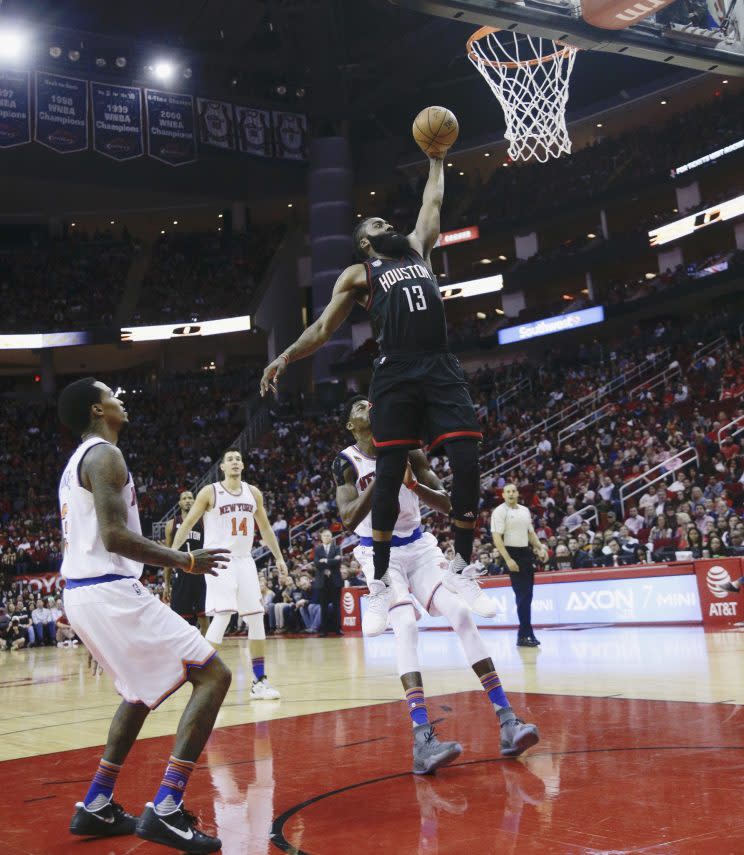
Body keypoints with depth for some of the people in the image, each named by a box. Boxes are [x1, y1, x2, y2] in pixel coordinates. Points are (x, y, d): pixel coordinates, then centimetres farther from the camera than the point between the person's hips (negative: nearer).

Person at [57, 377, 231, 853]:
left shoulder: (75, 463, 20)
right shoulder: (105, 455, -11)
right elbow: (114, 535, -22)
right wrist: (186, 562, -16)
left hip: (80, 593, 10)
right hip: (109, 592, -10)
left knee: (144, 690, 27)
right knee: (213, 675, -10)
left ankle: (97, 807, 27)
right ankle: (166, 810, -15)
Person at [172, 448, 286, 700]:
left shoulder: (253, 493, 10)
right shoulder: (209, 492, -3)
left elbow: (265, 528, 17)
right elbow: (188, 523, -2)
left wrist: (279, 557, 14)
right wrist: (173, 551, -14)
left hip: (244, 560, 5)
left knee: (256, 618, 2)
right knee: (222, 615, -18)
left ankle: (260, 681, 10)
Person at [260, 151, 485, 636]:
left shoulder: (418, 250, 27)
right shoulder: (358, 274, 15)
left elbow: (433, 202, 36)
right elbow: (324, 328, 11)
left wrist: (437, 157, 42)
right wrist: (286, 357, -2)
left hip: (441, 369, 4)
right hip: (397, 375, -3)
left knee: (467, 463, -8)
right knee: (389, 475, -6)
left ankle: (463, 567, 6)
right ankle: (381, 583, 2)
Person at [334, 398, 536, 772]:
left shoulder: (408, 452, 1)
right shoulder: (347, 461, -6)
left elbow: (446, 505, -1)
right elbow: (349, 519, -18)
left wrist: (413, 483, -21)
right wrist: (382, 475, -25)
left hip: (419, 546, 3)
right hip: (380, 553, -3)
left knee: (461, 614, -15)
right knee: (405, 625, -26)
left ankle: (507, 719, -13)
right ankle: (423, 740, -34)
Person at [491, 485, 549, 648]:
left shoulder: (525, 510, 14)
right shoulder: (500, 512, -8)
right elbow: (497, 538, -14)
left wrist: (540, 548, 8)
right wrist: (508, 560, -21)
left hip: (526, 552, 7)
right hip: (512, 553, -7)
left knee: (527, 595, 9)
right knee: (522, 595, -9)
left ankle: (524, 635, 17)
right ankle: (526, 634, -4)